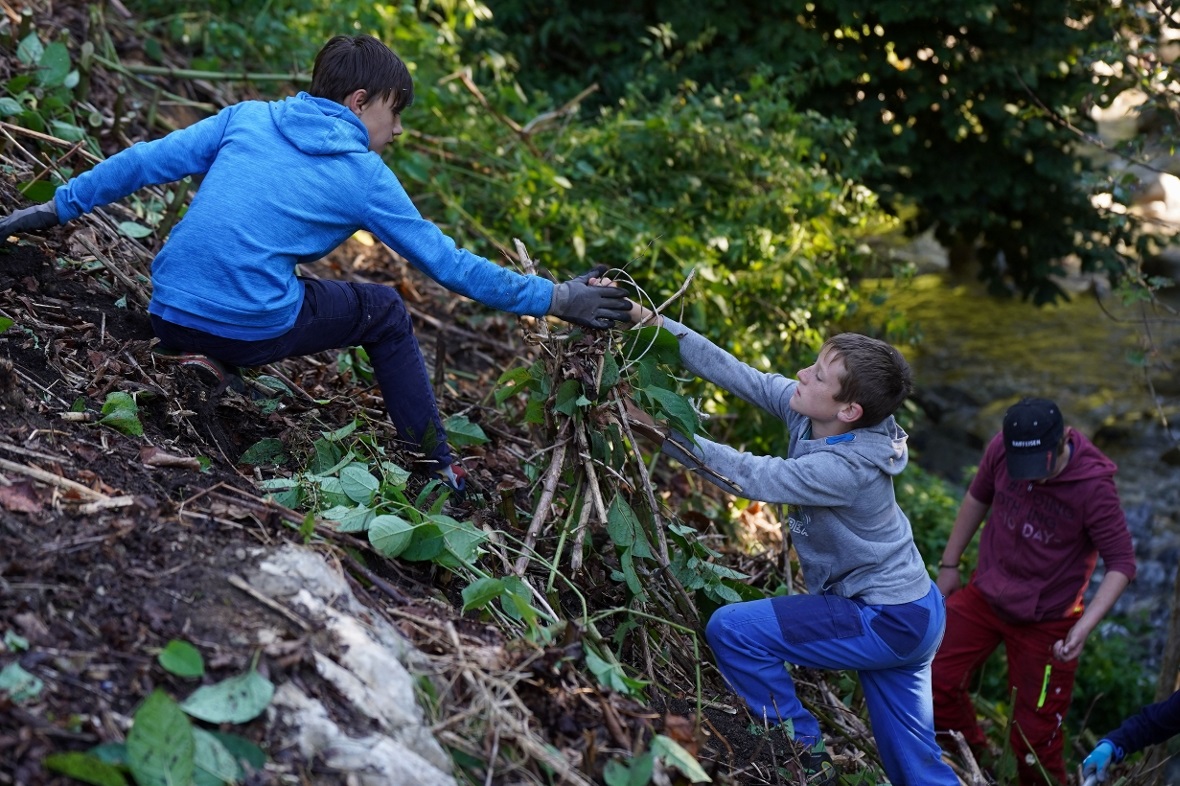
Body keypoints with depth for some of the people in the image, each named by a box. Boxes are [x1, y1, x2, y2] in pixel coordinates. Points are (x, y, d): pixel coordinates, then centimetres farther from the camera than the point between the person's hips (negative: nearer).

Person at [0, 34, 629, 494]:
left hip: (169, 314, 5)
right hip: (252, 331, -5)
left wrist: (56, 209, 20)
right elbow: (447, 264, 3)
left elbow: (144, 161, 9)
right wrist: (552, 300, 9)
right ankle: (439, 472, 20)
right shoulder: (365, 175, 1)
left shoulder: (248, 119, 11)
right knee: (384, 311, 19)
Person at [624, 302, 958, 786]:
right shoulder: (805, 411, -8)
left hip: (886, 623, -8)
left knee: (732, 629, -11)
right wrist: (650, 321, -14)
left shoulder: (848, 469, -30)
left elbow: (751, 477, -32)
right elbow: (732, 371, -10)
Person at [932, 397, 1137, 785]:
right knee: (935, 679, 2)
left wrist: (1085, 625, -30)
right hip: (984, 594, 4)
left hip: (1045, 619, -4)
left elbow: (1122, 563, -18)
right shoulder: (1001, 449, -14)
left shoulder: (1094, 486, -25)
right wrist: (949, 564, 13)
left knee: (1035, 735, 3)